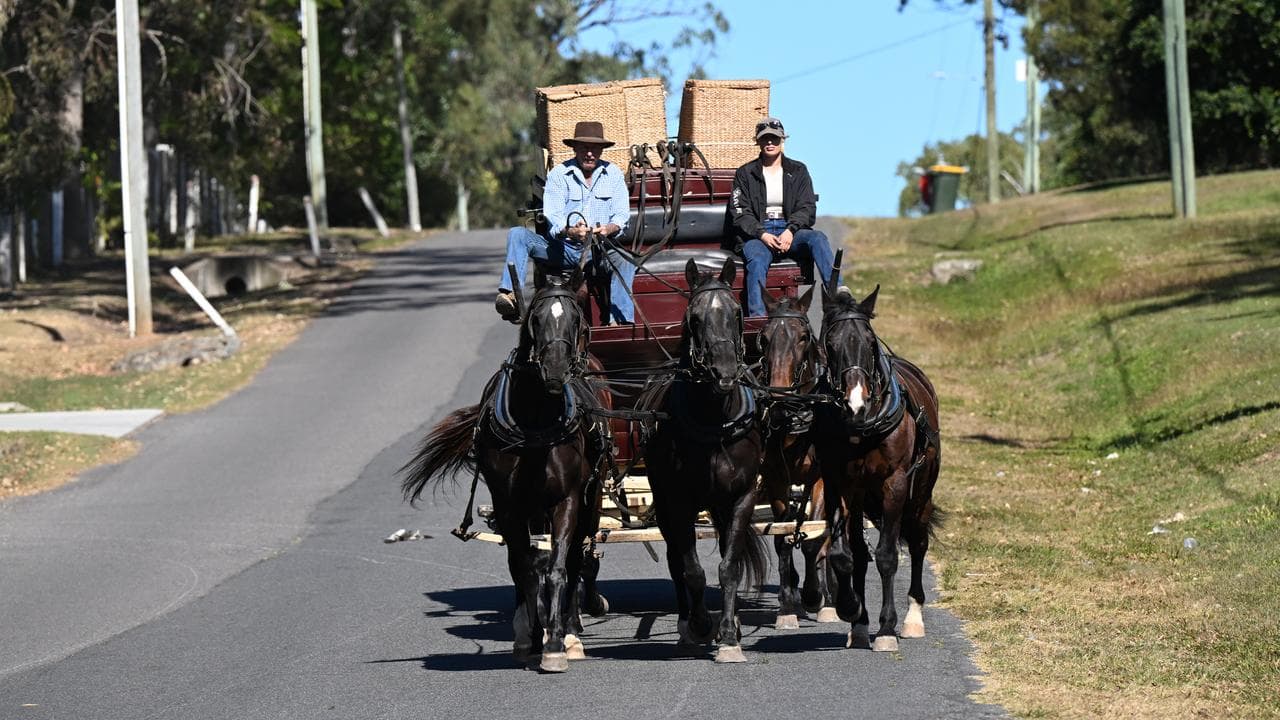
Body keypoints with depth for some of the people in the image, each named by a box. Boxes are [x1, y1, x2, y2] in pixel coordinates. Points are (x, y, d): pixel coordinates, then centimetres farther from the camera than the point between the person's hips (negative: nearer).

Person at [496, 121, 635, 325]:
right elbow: (553, 217, -10)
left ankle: (620, 322, -39)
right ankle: (510, 295, -38)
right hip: (563, 248, 0)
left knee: (624, 263, -31)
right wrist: (570, 232, -34)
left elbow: (622, 215, 1)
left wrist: (608, 229, -24)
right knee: (518, 235, -22)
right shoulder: (558, 175, 1)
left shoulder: (613, 174, 8)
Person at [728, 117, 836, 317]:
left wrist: (790, 230, -15)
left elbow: (807, 208, 7)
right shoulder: (745, 174, 13)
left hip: (790, 231, 2)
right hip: (757, 234, -2)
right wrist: (762, 235, -15)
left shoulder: (798, 171, 16)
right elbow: (740, 213, 3)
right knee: (757, 261, -35)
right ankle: (757, 319, -52)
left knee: (817, 238, -30)